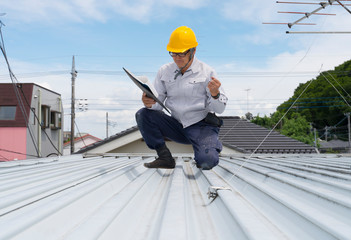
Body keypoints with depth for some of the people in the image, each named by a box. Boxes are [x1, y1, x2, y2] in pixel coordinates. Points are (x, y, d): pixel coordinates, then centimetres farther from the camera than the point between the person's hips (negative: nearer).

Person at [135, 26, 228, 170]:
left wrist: (215, 94, -28)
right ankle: (165, 158, -9)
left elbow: (220, 109, -6)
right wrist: (149, 103, -19)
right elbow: (158, 101, 4)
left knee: (206, 161, -29)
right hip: (177, 125, 4)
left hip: (201, 125, -3)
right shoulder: (165, 71, 5)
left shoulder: (206, 72, -4)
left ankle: (212, 145, 9)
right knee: (143, 114, -16)